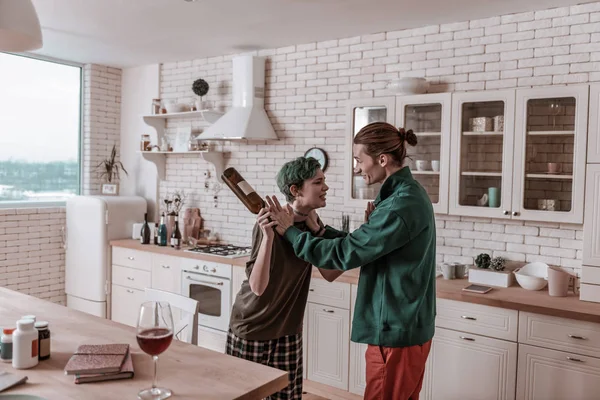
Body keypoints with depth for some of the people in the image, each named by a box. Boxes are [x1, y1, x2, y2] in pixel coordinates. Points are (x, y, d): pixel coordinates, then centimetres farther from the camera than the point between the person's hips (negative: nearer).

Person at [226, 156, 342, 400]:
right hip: (252, 328, -5)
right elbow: (258, 286, -28)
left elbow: (329, 273, -3)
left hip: (288, 329, 6)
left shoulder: (311, 223, -2)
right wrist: (268, 237, -39)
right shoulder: (270, 223, -21)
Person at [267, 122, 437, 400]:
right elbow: (359, 246, 11)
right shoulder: (407, 194, 8)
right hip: (407, 325, 10)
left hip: (396, 330, -10)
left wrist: (290, 231, -13)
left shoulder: (402, 205, -24)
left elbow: (344, 254, -22)